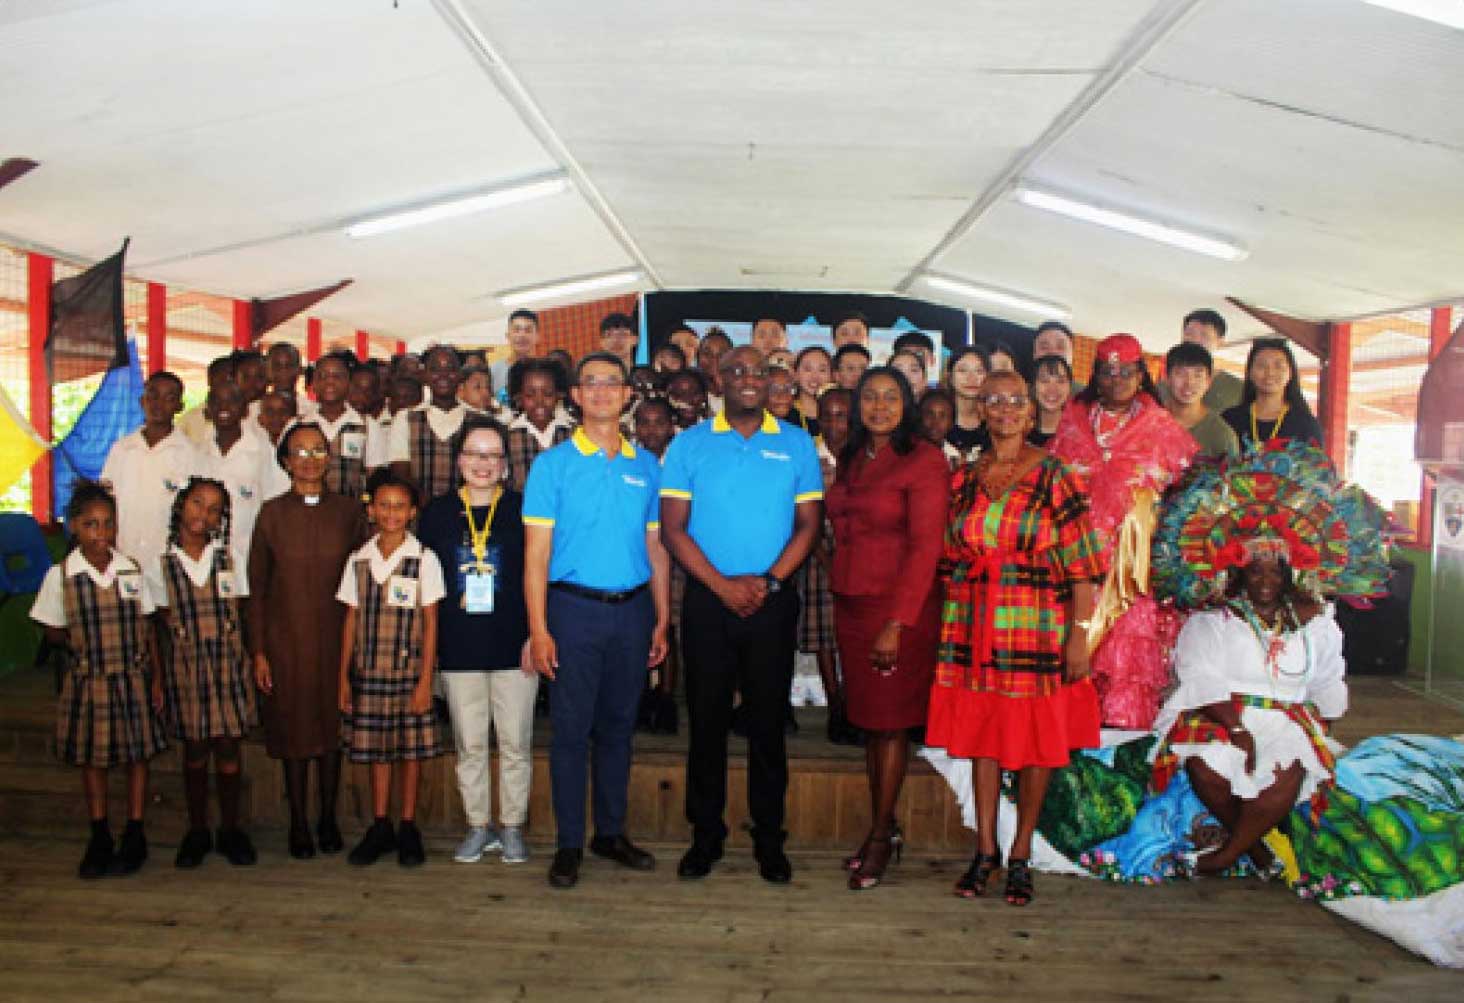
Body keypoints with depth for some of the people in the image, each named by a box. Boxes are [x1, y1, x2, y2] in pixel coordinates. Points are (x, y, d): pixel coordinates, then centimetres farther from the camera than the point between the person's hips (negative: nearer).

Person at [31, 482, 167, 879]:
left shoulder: (131, 571, -2)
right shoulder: (61, 575, -6)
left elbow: (146, 629, 3)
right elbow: (52, 631, 4)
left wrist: (156, 679, 1)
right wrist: (81, 645, -11)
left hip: (132, 679, 1)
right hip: (87, 681, 0)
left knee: (137, 755, 7)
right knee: (92, 758, 10)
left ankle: (134, 836, 20)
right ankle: (99, 838, 25)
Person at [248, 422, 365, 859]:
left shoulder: (349, 510, 2)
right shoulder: (272, 512, 0)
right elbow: (257, 585, 2)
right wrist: (258, 650, -3)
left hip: (335, 634, 1)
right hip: (285, 637, 0)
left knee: (332, 724, 7)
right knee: (293, 726, 6)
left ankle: (328, 819, 21)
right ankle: (298, 822, 19)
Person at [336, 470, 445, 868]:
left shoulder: (424, 559, -4)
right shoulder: (358, 560, 6)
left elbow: (430, 622, -4)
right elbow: (351, 620, 10)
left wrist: (425, 679, -8)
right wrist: (344, 677, 7)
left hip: (408, 669, -3)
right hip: (368, 671, 3)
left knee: (411, 749, 5)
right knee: (376, 749, 9)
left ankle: (408, 828, 17)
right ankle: (380, 827, 21)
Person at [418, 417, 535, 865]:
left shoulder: (522, 508, 0)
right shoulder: (438, 512, 6)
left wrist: (536, 636, -4)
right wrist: (427, 643, 5)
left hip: (512, 647, -2)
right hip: (458, 649, 2)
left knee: (515, 743, 5)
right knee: (469, 744, 10)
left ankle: (513, 827, 19)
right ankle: (479, 826, 24)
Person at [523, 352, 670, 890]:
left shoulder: (646, 465, 9)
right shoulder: (553, 463, -1)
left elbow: (656, 548, 11)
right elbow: (536, 551, -5)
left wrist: (661, 620, 7)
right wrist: (538, 629, -11)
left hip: (633, 609, 3)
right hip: (574, 608, -3)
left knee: (619, 726, 12)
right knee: (572, 729, 2)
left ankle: (611, 832, 25)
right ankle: (569, 844, 13)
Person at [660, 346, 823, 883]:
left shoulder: (796, 444, 5)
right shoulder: (689, 444, 3)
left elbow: (809, 522, 2)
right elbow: (673, 526, -2)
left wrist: (766, 581, -11)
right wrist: (722, 585, -11)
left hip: (772, 601, 0)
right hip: (707, 600, 0)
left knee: (768, 722, 6)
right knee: (706, 720, 6)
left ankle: (769, 839, 19)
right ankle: (705, 835, 20)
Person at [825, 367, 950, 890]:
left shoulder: (924, 460, -9)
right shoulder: (850, 460, 13)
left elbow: (925, 546, -14)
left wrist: (896, 623, -19)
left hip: (900, 607, -6)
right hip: (849, 604, 6)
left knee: (891, 721, 3)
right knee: (867, 719, 11)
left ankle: (881, 836, 16)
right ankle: (883, 825, 23)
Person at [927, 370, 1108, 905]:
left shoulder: (1055, 476, -4)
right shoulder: (963, 479, 7)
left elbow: (1084, 564, -6)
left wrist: (1079, 634, -11)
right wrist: (949, 630, 8)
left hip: (1038, 628, -3)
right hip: (975, 630, 3)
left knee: (1036, 740, 5)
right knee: (981, 735, 8)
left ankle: (1021, 854, 20)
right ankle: (985, 850, 21)